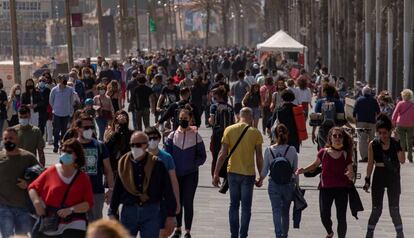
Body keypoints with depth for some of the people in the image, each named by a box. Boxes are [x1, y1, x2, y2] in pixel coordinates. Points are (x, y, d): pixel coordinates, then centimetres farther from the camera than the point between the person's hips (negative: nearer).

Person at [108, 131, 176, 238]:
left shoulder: (157, 164, -4)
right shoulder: (124, 164, 2)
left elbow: (168, 190, 0)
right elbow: (117, 191, 8)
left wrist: (170, 214, -1)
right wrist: (112, 213, 6)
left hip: (151, 213, -2)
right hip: (129, 212, 2)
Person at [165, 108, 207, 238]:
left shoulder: (196, 136, -2)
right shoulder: (172, 136, 3)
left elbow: (202, 156, 2)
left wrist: (192, 164, -13)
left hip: (190, 174, -2)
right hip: (175, 174, 2)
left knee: (188, 202, -1)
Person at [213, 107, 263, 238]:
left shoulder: (229, 130, -2)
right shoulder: (255, 132, -5)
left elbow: (222, 154, -5)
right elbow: (259, 157, -3)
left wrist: (216, 173, 0)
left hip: (233, 172, 2)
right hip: (249, 173, -2)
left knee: (234, 205, 13)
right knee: (246, 207, 5)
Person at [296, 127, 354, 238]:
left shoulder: (346, 155, -3)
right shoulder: (324, 152, -2)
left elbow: (351, 176, -1)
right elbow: (315, 165, 16)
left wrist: (350, 175, -25)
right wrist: (303, 170, 1)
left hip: (341, 189, -1)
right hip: (325, 188, 1)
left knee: (341, 217, 0)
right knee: (324, 216, 1)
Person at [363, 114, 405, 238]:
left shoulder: (395, 143, -7)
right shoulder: (373, 144, -6)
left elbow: (402, 160, -19)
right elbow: (370, 164, 2)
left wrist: (398, 146, -27)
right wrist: (367, 180, 1)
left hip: (393, 178, 0)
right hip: (378, 177, 0)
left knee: (394, 209, 5)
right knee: (376, 209, 4)